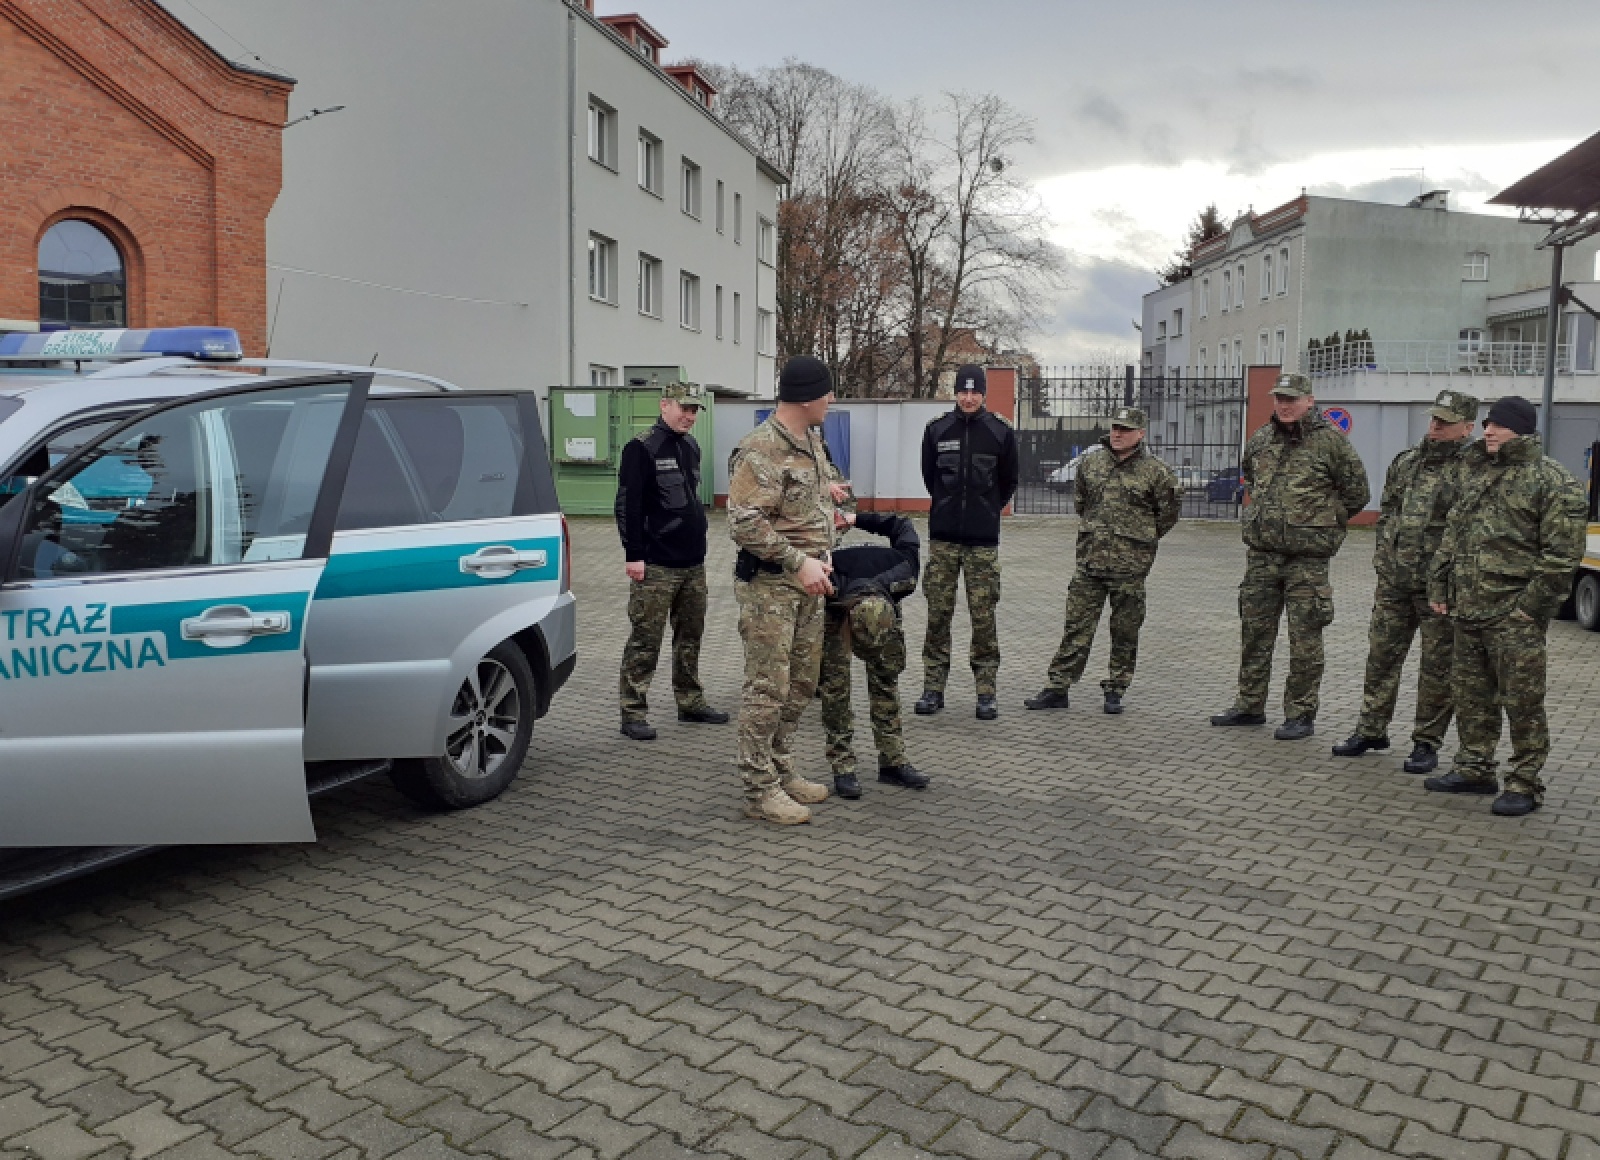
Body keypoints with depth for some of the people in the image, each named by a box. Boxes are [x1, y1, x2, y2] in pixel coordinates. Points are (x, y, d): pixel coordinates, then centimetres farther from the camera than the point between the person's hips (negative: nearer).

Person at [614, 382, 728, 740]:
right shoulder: (642, 449, -9)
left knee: (690, 636, 15)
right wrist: (634, 556, -17)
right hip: (657, 565, -8)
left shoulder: (691, 447, 14)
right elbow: (627, 505, -13)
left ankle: (690, 702, 27)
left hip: (694, 563, 8)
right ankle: (634, 714, 2)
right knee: (645, 641, -4)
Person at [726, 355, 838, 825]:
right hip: (770, 584, -9)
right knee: (768, 688, -3)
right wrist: (798, 561, -23)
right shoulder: (761, 450, -18)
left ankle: (780, 770, 29)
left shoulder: (812, 440, 12)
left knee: (802, 682, 15)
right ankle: (760, 790, 7)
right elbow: (744, 523, -23)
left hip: (808, 582, 9)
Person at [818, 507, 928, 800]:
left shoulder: (904, 571, -15)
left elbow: (902, 526, -6)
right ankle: (843, 767, 0)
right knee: (834, 684, -7)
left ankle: (893, 761, 14)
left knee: (886, 680, 5)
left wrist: (857, 518, 1)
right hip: (833, 610, -2)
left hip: (883, 605, 2)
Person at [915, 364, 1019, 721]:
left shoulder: (1001, 432, 2)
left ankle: (986, 691, 8)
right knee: (938, 615, 3)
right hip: (942, 538, 1)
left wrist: (987, 510, 12)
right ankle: (933, 688, 11)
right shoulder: (937, 429, 5)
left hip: (984, 541, -1)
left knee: (984, 618, 0)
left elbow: (1009, 483, 13)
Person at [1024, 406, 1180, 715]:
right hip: (1089, 561, 3)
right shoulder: (1091, 462, 8)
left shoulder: (1155, 471, -3)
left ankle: (1115, 690, 19)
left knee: (1125, 631, 6)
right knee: (1076, 626, 3)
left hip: (1130, 565, -2)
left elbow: (1168, 512, 8)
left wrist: (1144, 538, 10)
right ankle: (1057, 688, 6)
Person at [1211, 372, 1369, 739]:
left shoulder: (1330, 440, -6)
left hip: (1307, 557, -5)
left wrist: (1321, 522, 5)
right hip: (1261, 554, 5)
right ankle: (1250, 706, 23)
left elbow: (1357, 492, 1)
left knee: (1305, 640, 1)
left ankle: (1301, 715, 10)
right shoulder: (1259, 440, 9)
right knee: (1254, 632, 11)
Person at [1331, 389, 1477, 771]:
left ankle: (1427, 742, 15)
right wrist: (1386, 552, 12)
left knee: (1437, 667, 5)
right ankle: (1372, 730, 25)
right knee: (1381, 656, 13)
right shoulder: (1406, 461, 11)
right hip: (1393, 582, 6)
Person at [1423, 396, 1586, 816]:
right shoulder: (1477, 472, 14)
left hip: (1514, 615, -7)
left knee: (1522, 702, 0)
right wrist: (1439, 586, 13)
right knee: (1471, 695, 15)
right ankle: (1474, 769, 28)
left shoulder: (1553, 482, -9)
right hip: (1467, 610, 8)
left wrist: (1530, 607, -15)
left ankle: (1524, 785, 10)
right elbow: (1453, 534, 19)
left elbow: (1562, 555, -13)